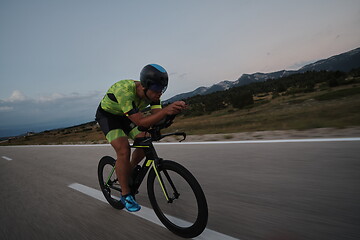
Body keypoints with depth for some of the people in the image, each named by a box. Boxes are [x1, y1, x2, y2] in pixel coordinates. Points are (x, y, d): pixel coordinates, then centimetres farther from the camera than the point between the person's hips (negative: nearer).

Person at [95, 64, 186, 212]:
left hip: (125, 116, 6)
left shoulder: (151, 92, -20)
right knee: (124, 151, -21)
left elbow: (156, 115, -26)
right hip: (107, 115, -6)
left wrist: (173, 109, -45)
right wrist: (166, 110, -57)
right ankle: (125, 195, -4)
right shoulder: (125, 91, -40)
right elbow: (141, 122, -46)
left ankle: (129, 171, 18)